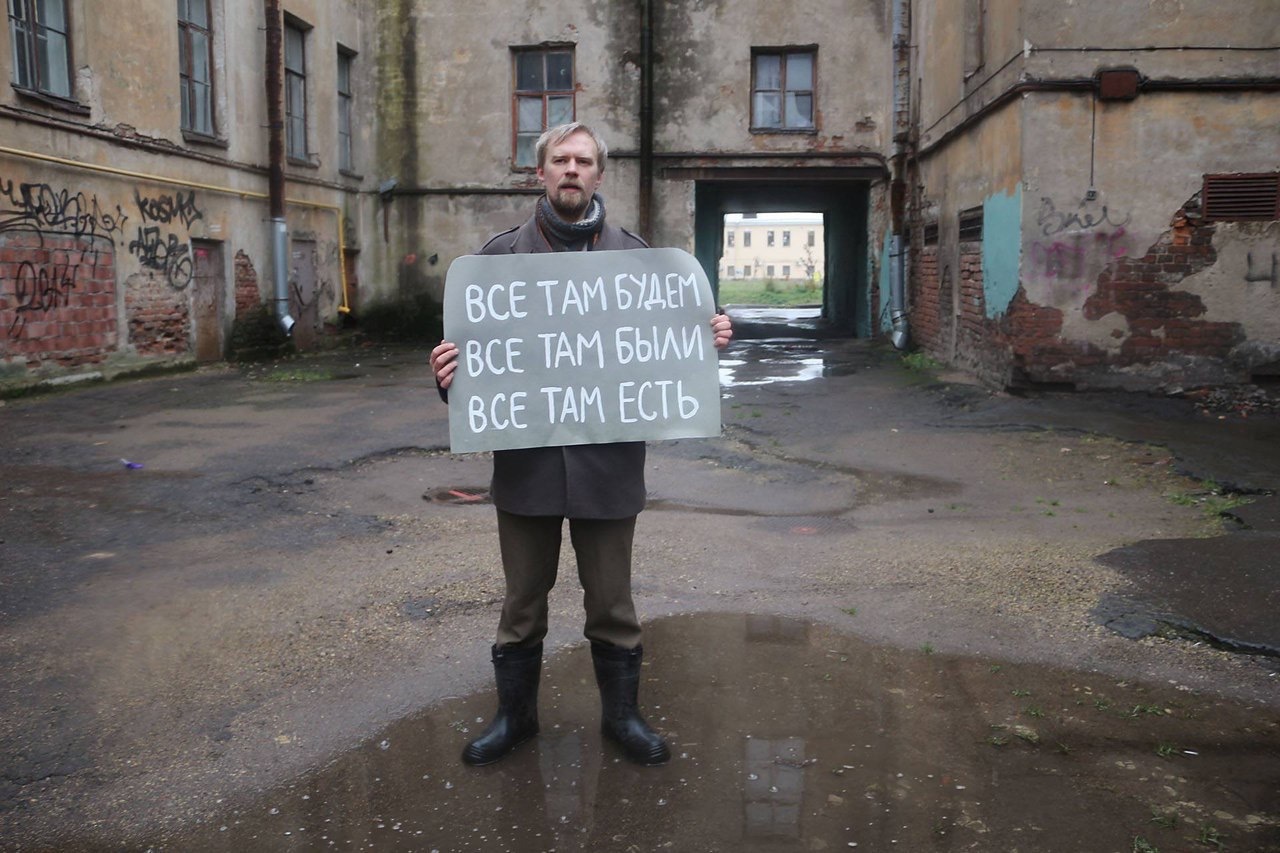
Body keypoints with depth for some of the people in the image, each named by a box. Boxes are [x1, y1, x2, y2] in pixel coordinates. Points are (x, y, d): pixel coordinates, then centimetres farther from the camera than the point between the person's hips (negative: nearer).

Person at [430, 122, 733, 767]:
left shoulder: (634, 254, 5)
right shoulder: (501, 254, 4)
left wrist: (710, 337, -11)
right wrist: (449, 371, -19)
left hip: (608, 460, 0)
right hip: (526, 458, 0)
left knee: (611, 599, 12)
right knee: (523, 598, 14)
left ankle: (621, 713, 31)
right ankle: (514, 714, 33)